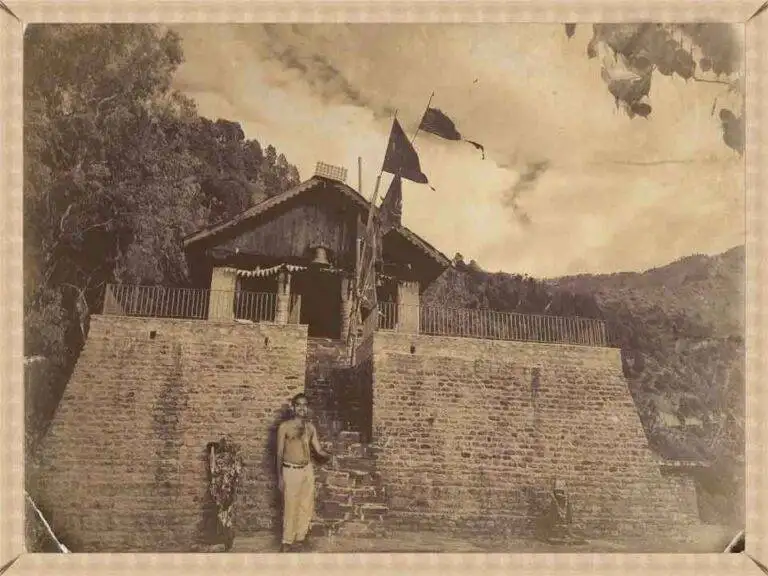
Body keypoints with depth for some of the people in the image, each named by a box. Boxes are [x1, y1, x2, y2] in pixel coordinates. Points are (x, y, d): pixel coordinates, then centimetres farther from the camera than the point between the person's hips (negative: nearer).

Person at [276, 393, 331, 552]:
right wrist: (279, 477, -8)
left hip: (308, 469, 5)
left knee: (307, 506, 10)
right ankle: (287, 541, 14)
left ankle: (299, 538, 25)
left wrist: (328, 454, -17)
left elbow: (319, 450, 6)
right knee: (290, 507, 0)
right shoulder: (284, 427, -8)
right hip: (291, 471, -5)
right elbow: (279, 453, -6)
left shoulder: (311, 427, 5)